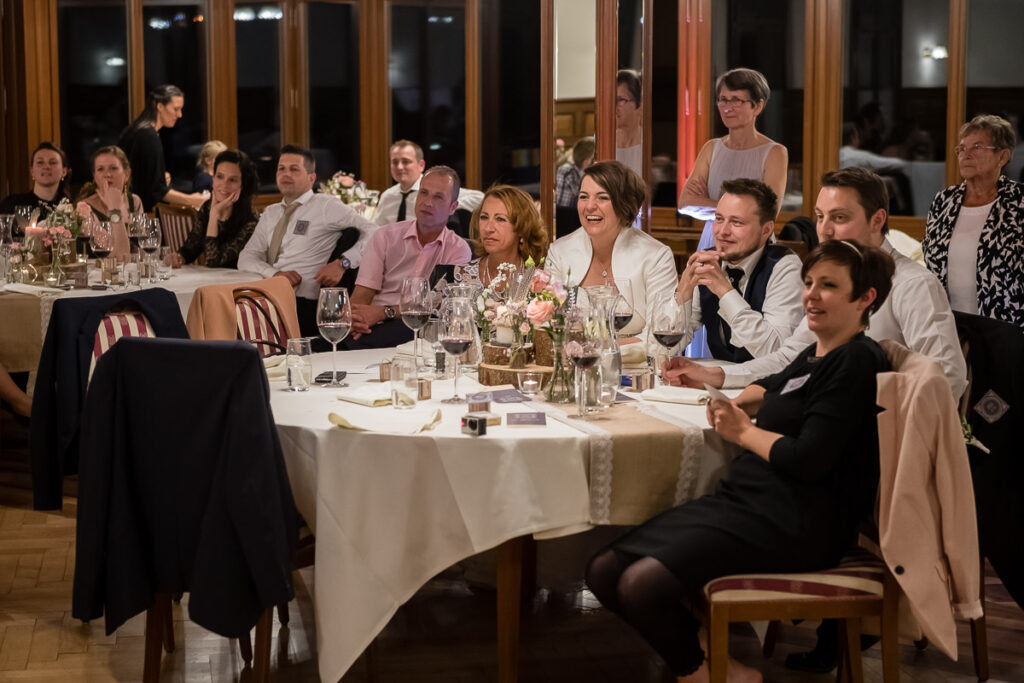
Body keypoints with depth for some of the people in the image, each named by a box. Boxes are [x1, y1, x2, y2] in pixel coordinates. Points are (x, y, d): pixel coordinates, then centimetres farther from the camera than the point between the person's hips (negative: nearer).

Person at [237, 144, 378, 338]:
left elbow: (373, 232, -2)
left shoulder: (325, 206, 5)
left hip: (303, 304, -6)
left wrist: (343, 263, -15)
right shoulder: (270, 213, 23)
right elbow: (246, 258, 13)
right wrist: (275, 273, -8)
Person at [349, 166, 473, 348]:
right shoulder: (386, 236, 14)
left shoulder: (458, 250, 7)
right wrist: (355, 318, -21)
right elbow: (362, 293, 4)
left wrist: (384, 312, -21)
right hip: (374, 326, 3)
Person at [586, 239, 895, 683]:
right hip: (745, 498, 10)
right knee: (605, 571, -4)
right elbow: (774, 385, 42)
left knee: (643, 583, -27)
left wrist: (744, 431, -3)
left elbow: (809, 460, -20)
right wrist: (737, 403, 20)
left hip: (793, 525, -10)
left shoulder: (856, 362, -10)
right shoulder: (816, 355, 18)